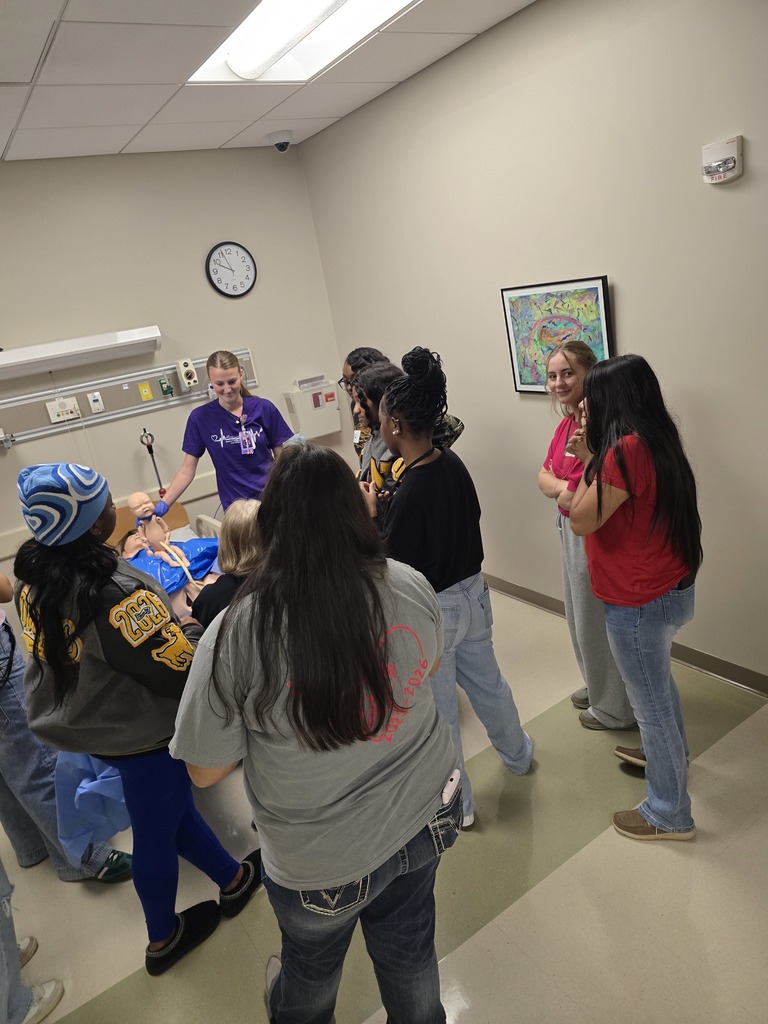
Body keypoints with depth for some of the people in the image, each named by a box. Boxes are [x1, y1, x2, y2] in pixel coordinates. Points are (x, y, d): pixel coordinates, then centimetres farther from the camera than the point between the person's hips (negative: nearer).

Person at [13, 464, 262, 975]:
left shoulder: (33, 575, -11)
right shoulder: (117, 594, -37)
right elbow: (183, 670, -31)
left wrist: (163, 618, 4)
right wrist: (195, 628, -11)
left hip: (80, 719, 8)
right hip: (141, 735, -8)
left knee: (171, 807, 26)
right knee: (157, 831, 18)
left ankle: (233, 879, 49)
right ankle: (163, 939, 43)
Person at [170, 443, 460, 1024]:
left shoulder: (238, 633, -29)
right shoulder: (410, 586, -17)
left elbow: (206, 771, -15)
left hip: (324, 863, -2)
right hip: (424, 819, 3)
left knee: (311, 966, 32)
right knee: (410, 956, 31)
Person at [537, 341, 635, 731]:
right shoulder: (566, 422, 6)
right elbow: (544, 477, 5)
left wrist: (561, 488, -10)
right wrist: (566, 487, -15)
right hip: (570, 531, 10)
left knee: (598, 621, 8)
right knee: (579, 617, 24)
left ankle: (615, 708, 30)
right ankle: (597, 687, 47)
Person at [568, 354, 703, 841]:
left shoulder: (627, 449, -27)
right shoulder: (654, 440, 3)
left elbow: (582, 520, -21)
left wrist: (591, 461, -13)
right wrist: (591, 457, 2)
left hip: (641, 601, -10)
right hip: (669, 588, 10)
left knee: (651, 702, 8)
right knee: (658, 683, 31)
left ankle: (670, 814, 26)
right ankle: (669, 754, 55)